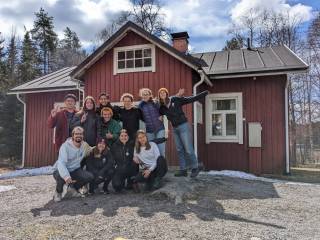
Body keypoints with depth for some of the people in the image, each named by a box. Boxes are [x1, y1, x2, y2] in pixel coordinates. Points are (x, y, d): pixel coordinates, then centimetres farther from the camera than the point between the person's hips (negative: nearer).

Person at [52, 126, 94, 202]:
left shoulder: (85, 145, -3)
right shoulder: (65, 146, -22)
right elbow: (61, 163, -33)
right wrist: (66, 176, -49)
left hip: (75, 170, 5)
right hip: (61, 170, -4)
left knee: (90, 176, -18)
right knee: (61, 177, -39)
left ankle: (73, 188, 12)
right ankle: (58, 192, 0)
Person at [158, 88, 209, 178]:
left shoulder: (176, 100, -7)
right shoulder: (162, 107, 6)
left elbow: (192, 99, -7)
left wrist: (204, 93, -11)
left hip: (183, 126, -6)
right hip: (175, 129, 6)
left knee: (188, 149, -5)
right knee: (179, 150, 10)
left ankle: (195, 168, 12)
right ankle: (183, 170, 20)